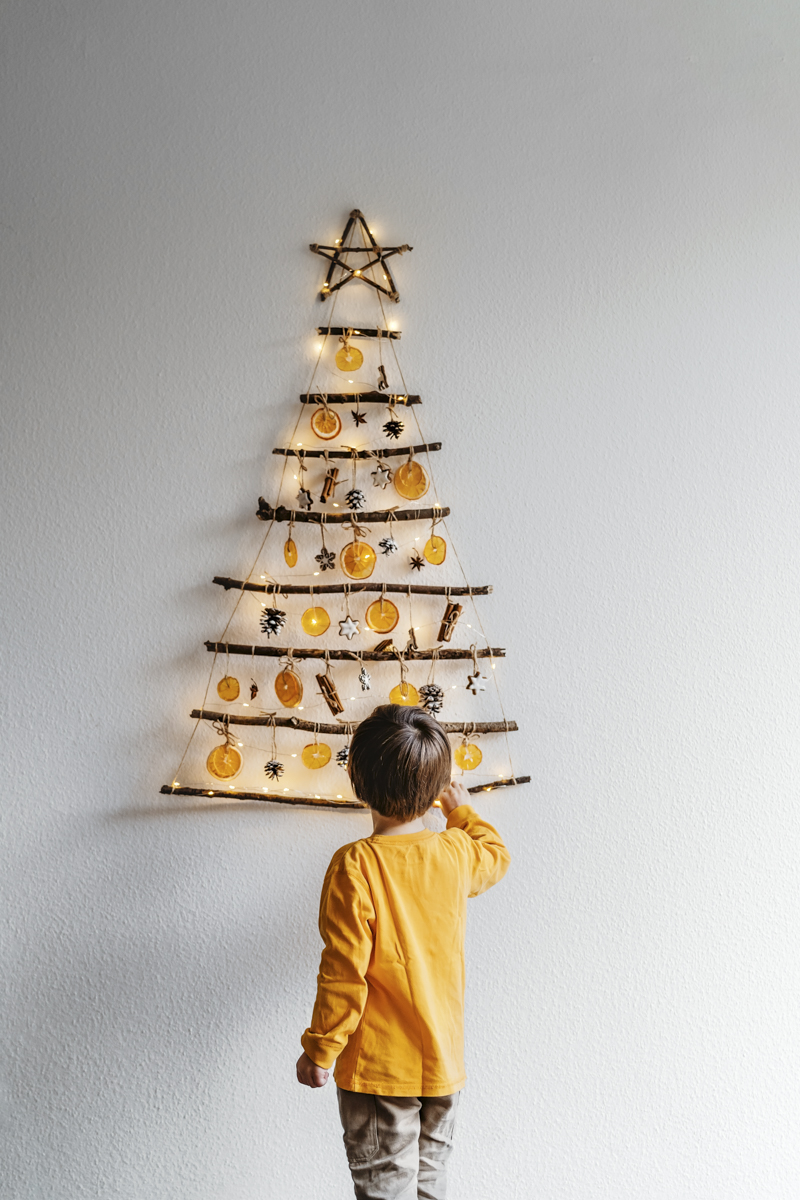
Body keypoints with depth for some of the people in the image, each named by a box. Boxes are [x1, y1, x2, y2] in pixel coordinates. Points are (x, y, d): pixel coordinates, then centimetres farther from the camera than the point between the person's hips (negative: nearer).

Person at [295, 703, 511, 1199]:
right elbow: (497, 853, 23)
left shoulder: (355, 865, -18)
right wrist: (462, 810, 38)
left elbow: (344, 971, -18)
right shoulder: (457, 852, -3)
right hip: (445, 1063, 5)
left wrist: (320, 1050, -8)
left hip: (379, 1069, -5)